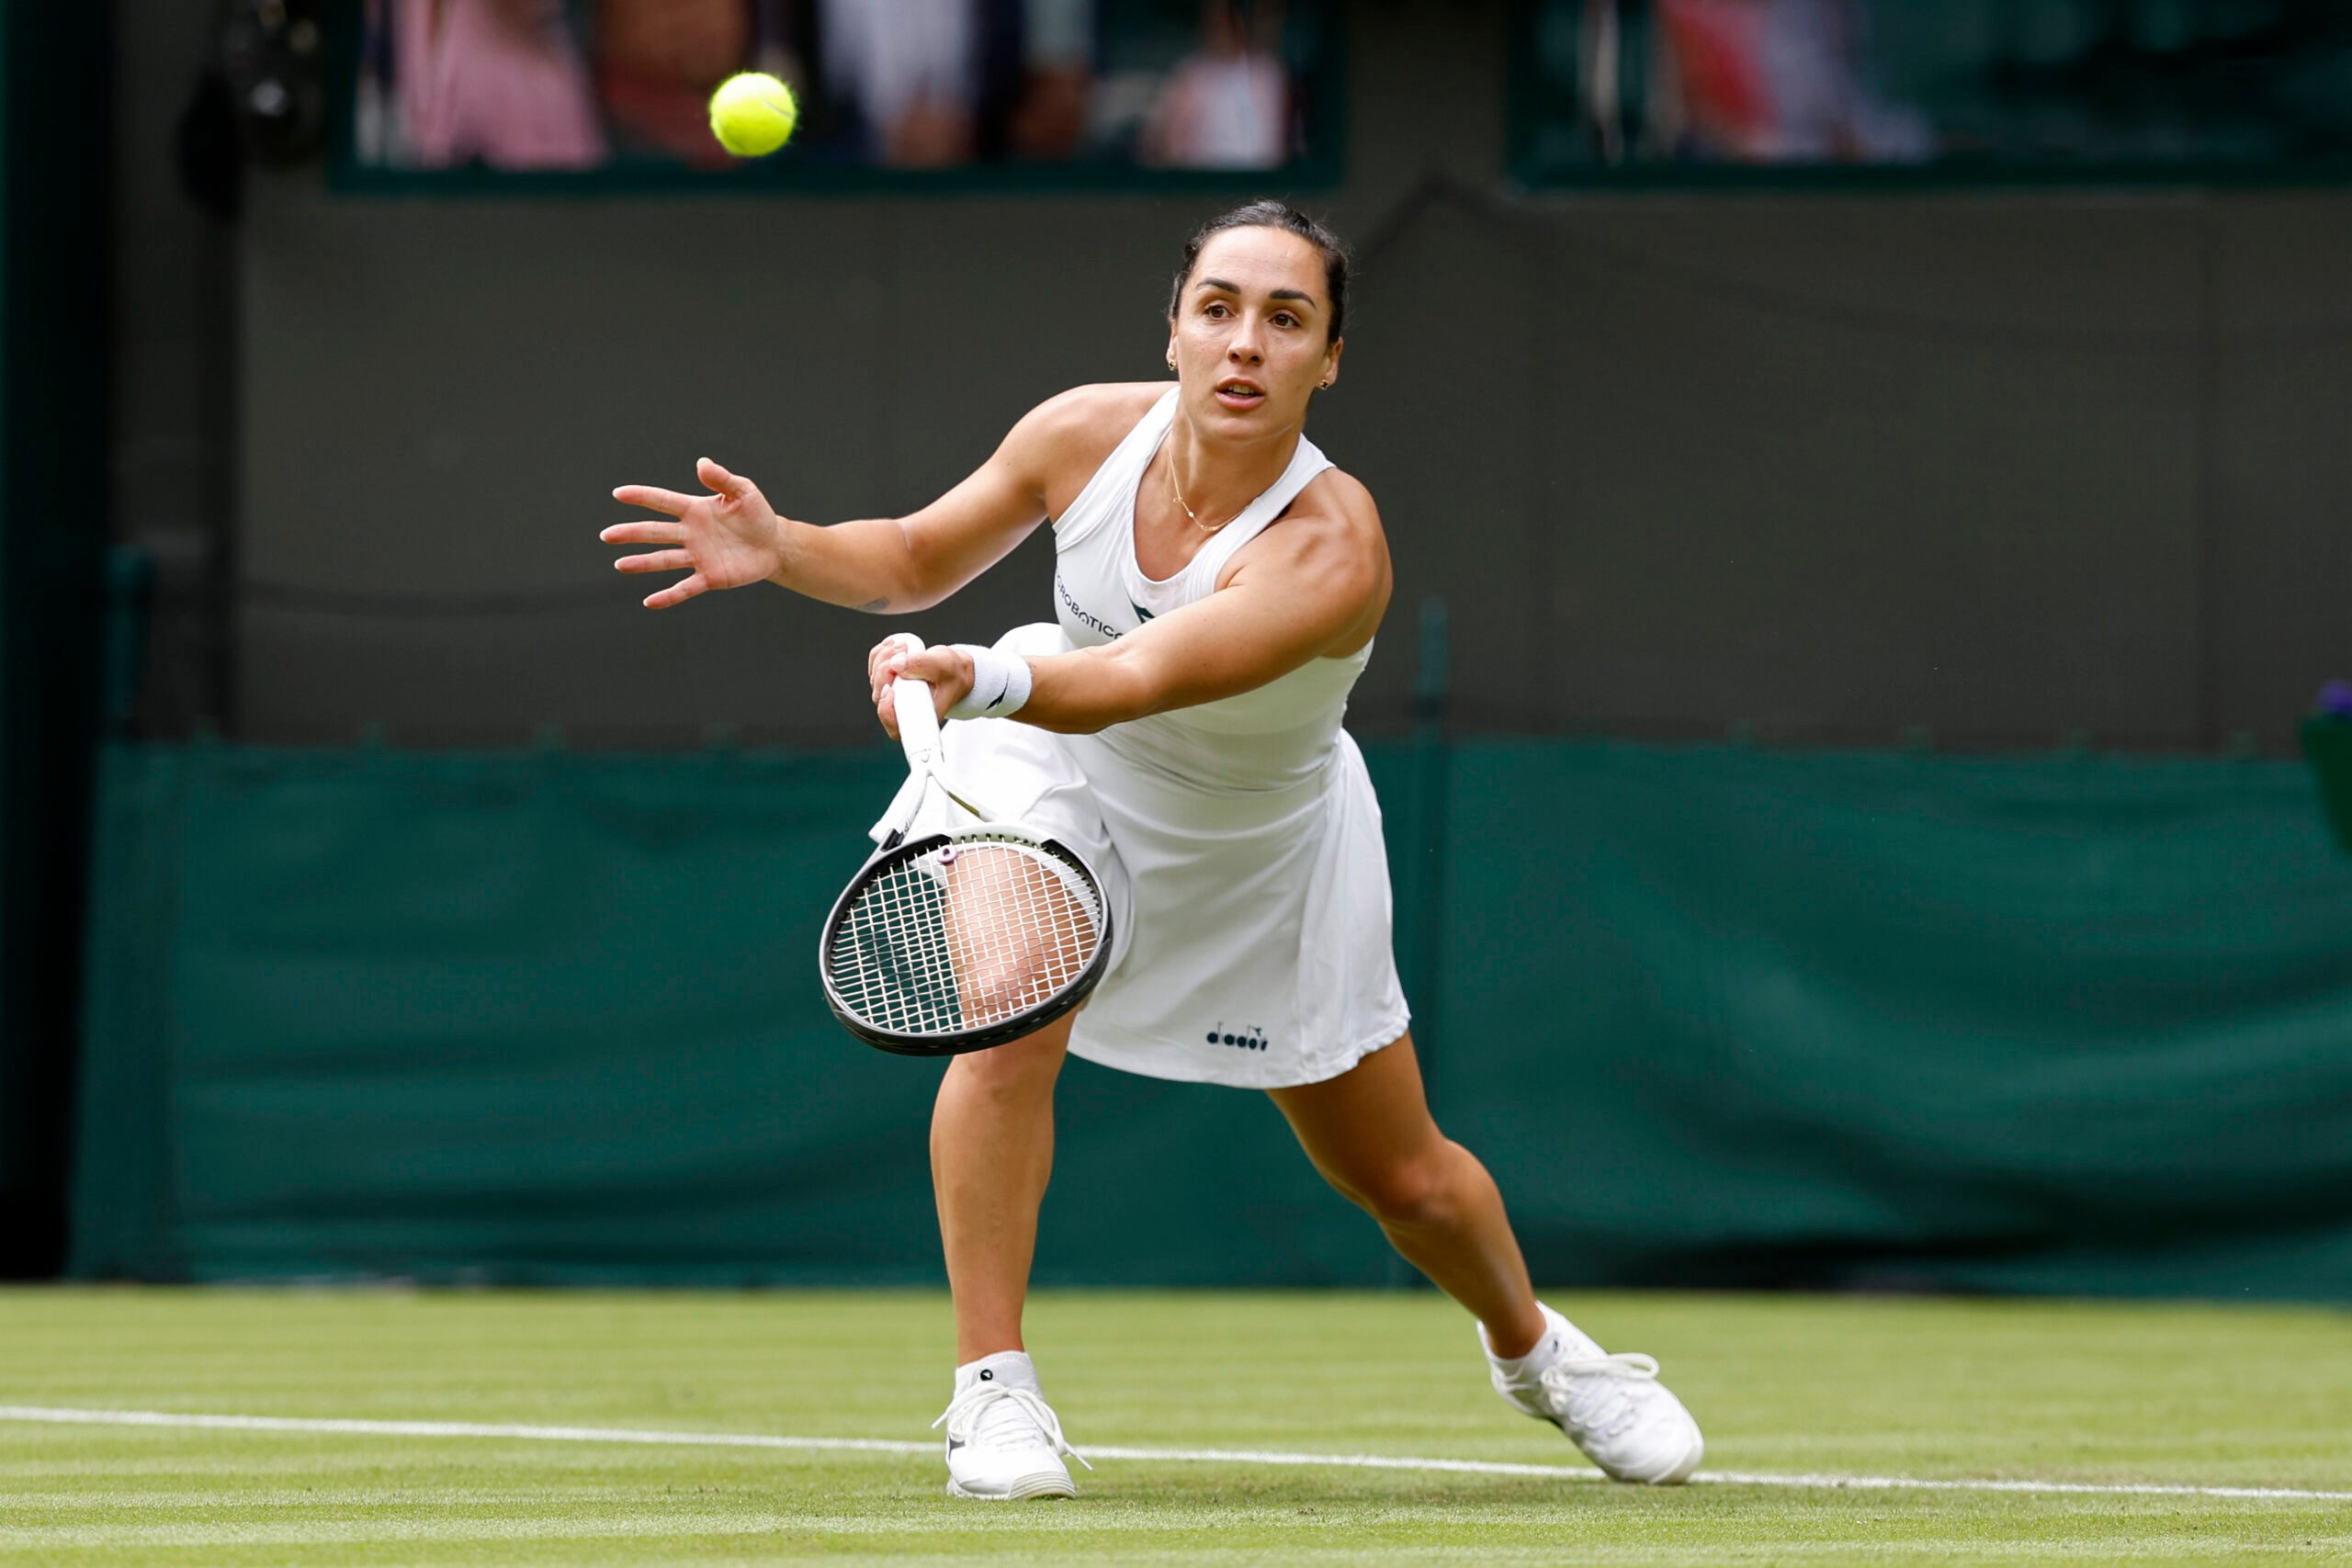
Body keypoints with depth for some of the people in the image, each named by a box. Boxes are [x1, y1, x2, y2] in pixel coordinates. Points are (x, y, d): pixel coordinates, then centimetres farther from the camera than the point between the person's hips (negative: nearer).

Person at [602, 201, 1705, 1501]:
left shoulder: (1330, 551, -37)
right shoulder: (1088, 433, -24)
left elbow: (1133, 682, -51)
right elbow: (918, 560, -5)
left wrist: (983, 680, -70)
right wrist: (781, 550, -25)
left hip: (1267, 855, -1)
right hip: (1059, 780, 1)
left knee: (1406, 1182, 10)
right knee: (1012, 1021, -31)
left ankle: (1530, 1347, 43)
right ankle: (991, 1391, -20)